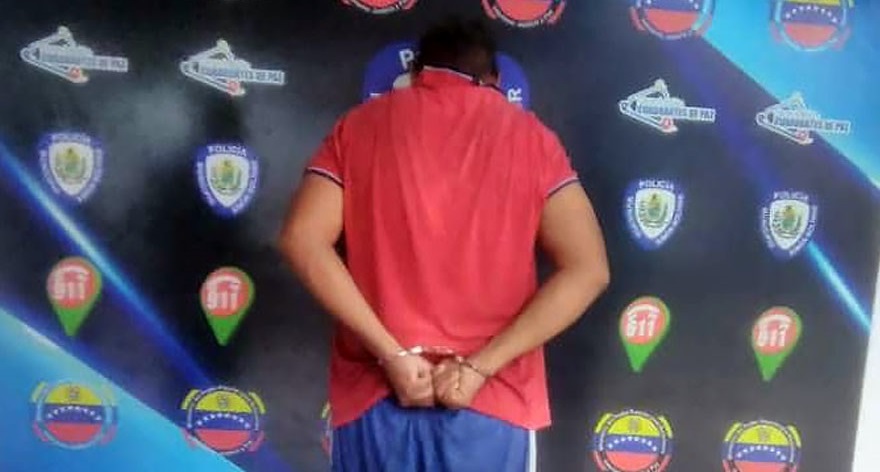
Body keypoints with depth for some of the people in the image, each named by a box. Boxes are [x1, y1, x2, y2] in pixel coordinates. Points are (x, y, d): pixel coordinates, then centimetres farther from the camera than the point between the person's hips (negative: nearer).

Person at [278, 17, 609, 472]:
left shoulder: (361, 126, 4)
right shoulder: (528, 136, 2)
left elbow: (302, 240, -10)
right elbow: (587, 268, -9)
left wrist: (392, 354, -12)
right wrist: (482, 366, -12)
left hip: (376, 395, 1)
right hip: (492, 405, 0)